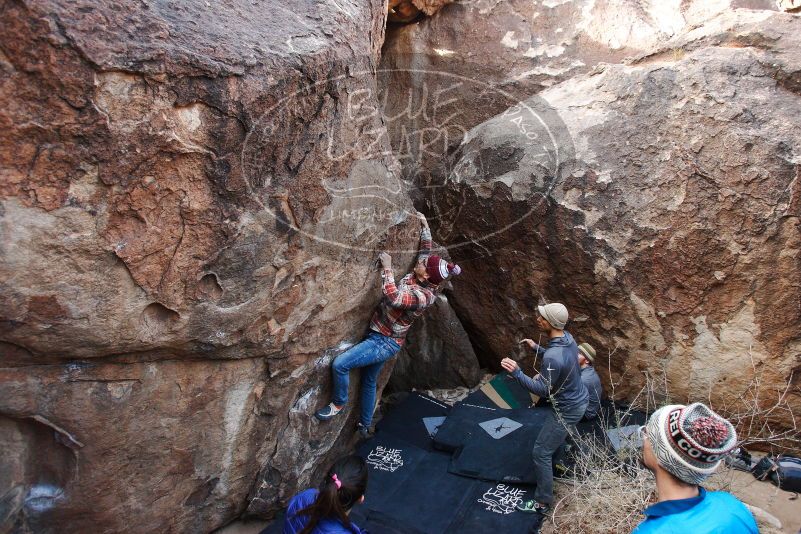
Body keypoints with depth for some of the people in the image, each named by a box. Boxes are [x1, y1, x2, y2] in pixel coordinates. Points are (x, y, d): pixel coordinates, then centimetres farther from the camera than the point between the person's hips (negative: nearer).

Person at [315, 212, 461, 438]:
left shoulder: (421, 296, -28)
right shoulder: (421, 278, -4)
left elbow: (393, 297, -44)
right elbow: (426, 249, 10)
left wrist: (387, 268, -35)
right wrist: (424, 224, 6)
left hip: (384, 342, -10)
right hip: (383, 339, 10)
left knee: (339, 364, -17)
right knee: (369, 382, 23)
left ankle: (339, 403, 8)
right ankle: (365, 425, 40)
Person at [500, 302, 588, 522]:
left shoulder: (552, 358, -37)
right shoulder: (568, 338, -8)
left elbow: (542, 390, -28)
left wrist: (517, 372, -31)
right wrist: (536, 348, 12)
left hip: (567, 410, -9)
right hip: (579, 398, 9)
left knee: (541, 453, 2)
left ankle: (543, 502, 14)